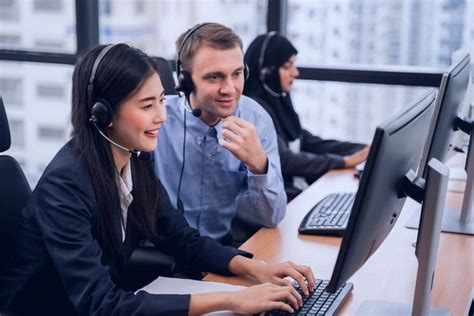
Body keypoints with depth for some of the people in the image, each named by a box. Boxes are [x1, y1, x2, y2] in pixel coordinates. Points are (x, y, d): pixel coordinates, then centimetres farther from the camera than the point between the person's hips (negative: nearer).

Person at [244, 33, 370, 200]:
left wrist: (365, 150, 2)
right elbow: (283, 160, -23)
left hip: (294, 189, 8)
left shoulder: (277, 100, 13)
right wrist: (344, 162, -23)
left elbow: (310, 142, 12)